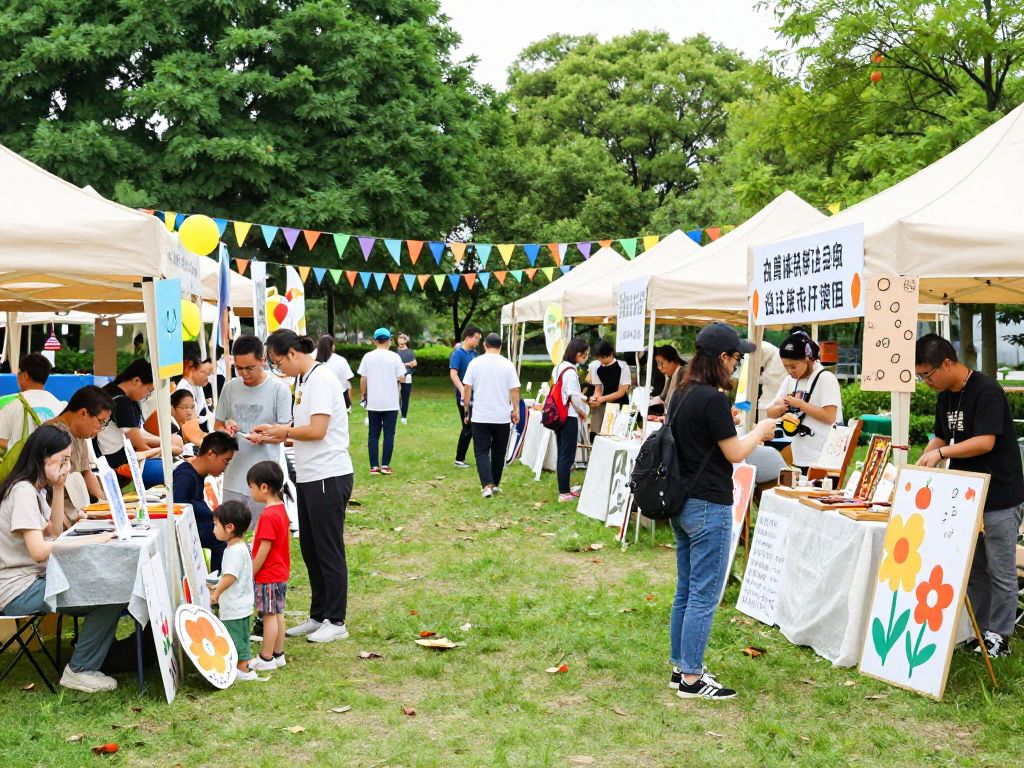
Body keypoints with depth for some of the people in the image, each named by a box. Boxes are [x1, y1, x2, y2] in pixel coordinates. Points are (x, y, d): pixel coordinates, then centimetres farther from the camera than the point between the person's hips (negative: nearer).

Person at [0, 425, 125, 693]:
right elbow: (38, 550, -26)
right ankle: (79, 670, -6)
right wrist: (92, 540, -25)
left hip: (36, 578, 10)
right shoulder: (23, 491, -18)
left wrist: (58, 489, 5)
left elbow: (54, 531, 13)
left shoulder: (38, 489, 12)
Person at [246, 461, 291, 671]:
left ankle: (266, 659, 7)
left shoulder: (268, 516, -23)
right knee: (278, 614, 15)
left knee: (269, 616, -1)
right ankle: (278, 654, 23)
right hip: (281, 573, 10)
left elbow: (264, 550, -22)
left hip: (268, 576, -9)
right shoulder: (280, 509, 7)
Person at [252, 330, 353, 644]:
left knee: (329, 550, 0)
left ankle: (336, 622, 10)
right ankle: (318, 616, 27)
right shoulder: (303, 380, 14)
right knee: (310, 549, 16)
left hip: (328, 477, -10)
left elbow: (316, 430, -22)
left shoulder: (321, 379, -15)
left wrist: (281, 430, -7)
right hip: (308, 477, 10)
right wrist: (274, 435, 5)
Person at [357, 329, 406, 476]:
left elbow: (363, 379, -1)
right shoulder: (394, 357, -6)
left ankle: (374, 466, 6)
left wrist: (363, 396, 11)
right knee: (389, 434, 5)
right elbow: (402, 378, -7)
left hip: (373, 403, 2)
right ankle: (385, 465, 2)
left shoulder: (368, 357, -1)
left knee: (373, 435, 8)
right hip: (391, 403, -2)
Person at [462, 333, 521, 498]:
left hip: (480, 416, -1)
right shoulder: (507, 365, -4)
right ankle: (495, 485, 22)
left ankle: (487, 485, -14)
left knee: (481, 452, 2)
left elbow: (467, 387, -2)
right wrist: (515, 410, 6)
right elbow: (514, 390, -5)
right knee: (499, 452, 15)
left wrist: (467, 408, 9)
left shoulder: (475, 363, -3)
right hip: (502, 416, 1)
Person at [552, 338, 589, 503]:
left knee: (562, 454, 15)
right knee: (568, 455, -4)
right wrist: (582, 411, -2)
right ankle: (564, 493, -2)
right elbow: (573, 395, -17)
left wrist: (582, 397, 11)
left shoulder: (559, 367, 10)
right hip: (569, 417, -9)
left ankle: (564, 488, 23)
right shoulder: (571, 371, -18)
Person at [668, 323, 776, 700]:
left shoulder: (682, 394, 9)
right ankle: (691, 679, 4)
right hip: (708, 507, -9)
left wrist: (735, 425, 17)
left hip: (681, 503, 9)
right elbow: (735, 454, -12)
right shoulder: (713, 399, -18)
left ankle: (681, 667, 24)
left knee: (685, 591, 16)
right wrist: (760, 430, 3)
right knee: (704, 595, -1)